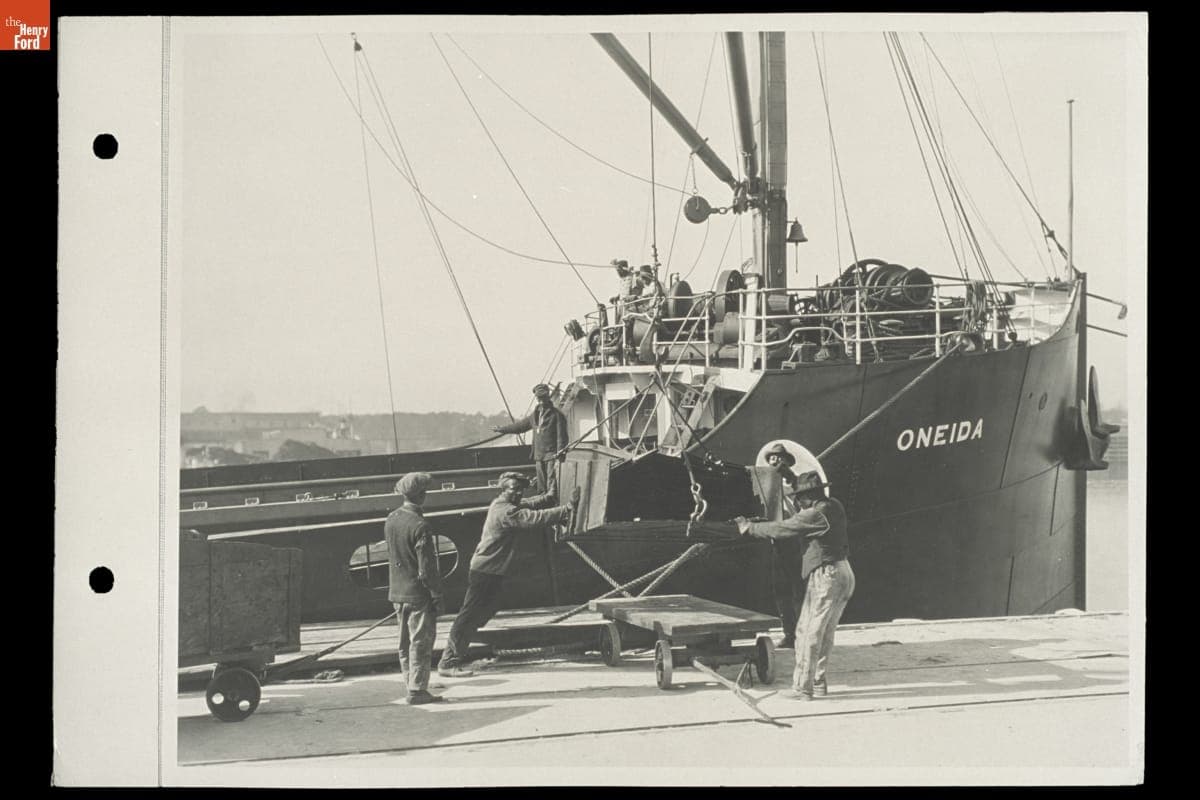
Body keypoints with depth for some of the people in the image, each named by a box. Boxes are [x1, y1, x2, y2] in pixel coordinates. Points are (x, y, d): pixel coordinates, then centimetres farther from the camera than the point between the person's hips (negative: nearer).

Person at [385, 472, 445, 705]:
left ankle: (412, 685, 21)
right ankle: (417, 690, 2)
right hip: (418, 593, -8)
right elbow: (427, 568, -19)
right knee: (420, 642, 0)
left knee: (405, 643, 14)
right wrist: (436, 595, -10)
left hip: (397, 592, 8)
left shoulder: (391, 519, 4)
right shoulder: (420, 526, -21)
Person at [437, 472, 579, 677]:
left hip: (493, 572, 10)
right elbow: (536, 518, -30)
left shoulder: (500, 505, 10)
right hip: (485, 572, -10)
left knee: (483, 613, 19)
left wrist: (550, 496, 9)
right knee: (469, 616, -8)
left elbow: (530, 504, 23)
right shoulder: (507, 512, -21)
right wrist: (569, 509, -31)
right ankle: (448, 663, -6)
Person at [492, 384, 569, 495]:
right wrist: (502, 429, 33)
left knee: (552, 485, -12)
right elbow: (520, 425, 29)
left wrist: (560, 453, -18)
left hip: (552, 455, -7)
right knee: (542, 485, 8)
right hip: (539, 455, 7)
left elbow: (561, 436, -10)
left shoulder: (556, 415, -5)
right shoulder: (535, 415, 17)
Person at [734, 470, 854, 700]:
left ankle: (803, 687, -3)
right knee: (826, 633, 16)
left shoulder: (817, 514, -16)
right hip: (844, 574, 9)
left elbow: (781, 529, -12)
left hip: (826, 575, -9)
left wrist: (750, 528, -1)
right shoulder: (833, 507, 10)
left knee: (808, 632, -4)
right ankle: (819, 682, 21)